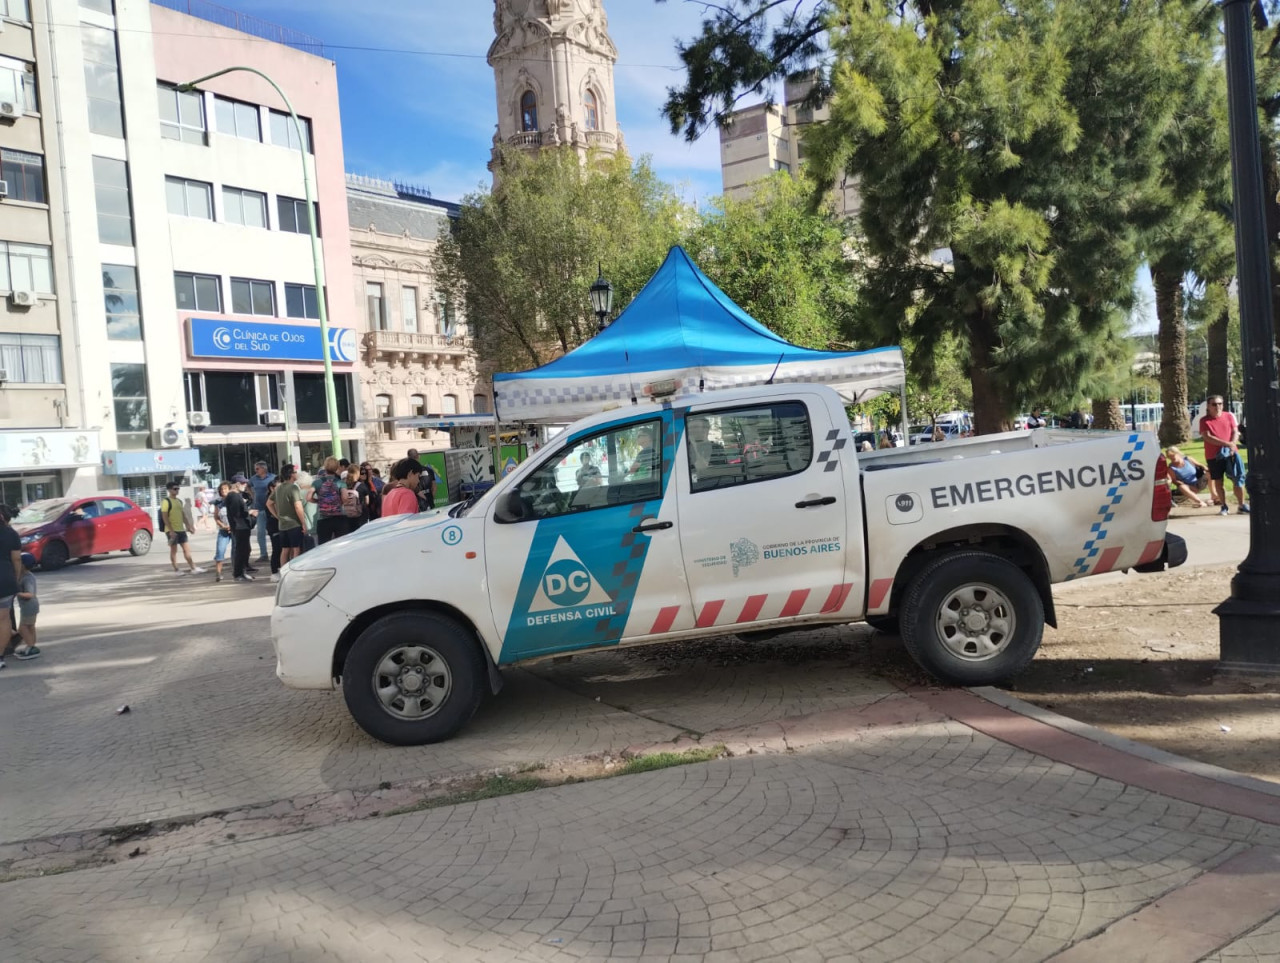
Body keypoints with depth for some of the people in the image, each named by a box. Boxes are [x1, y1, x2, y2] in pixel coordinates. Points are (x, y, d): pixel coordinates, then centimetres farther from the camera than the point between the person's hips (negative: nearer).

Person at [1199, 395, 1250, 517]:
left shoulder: (1229, 416, 5)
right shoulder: (1204, 421, -3)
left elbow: (1235, 432, 3)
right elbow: (1207, 437, -13)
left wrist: (1233, 444, -17)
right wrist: (1226, 443, -21)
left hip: (1231, 453, 2)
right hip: (1213, 456, -2)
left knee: (1238, 479, 1)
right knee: (1218, 481, 4)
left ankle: (1242, 506, 8)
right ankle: (1224, 507, 14)